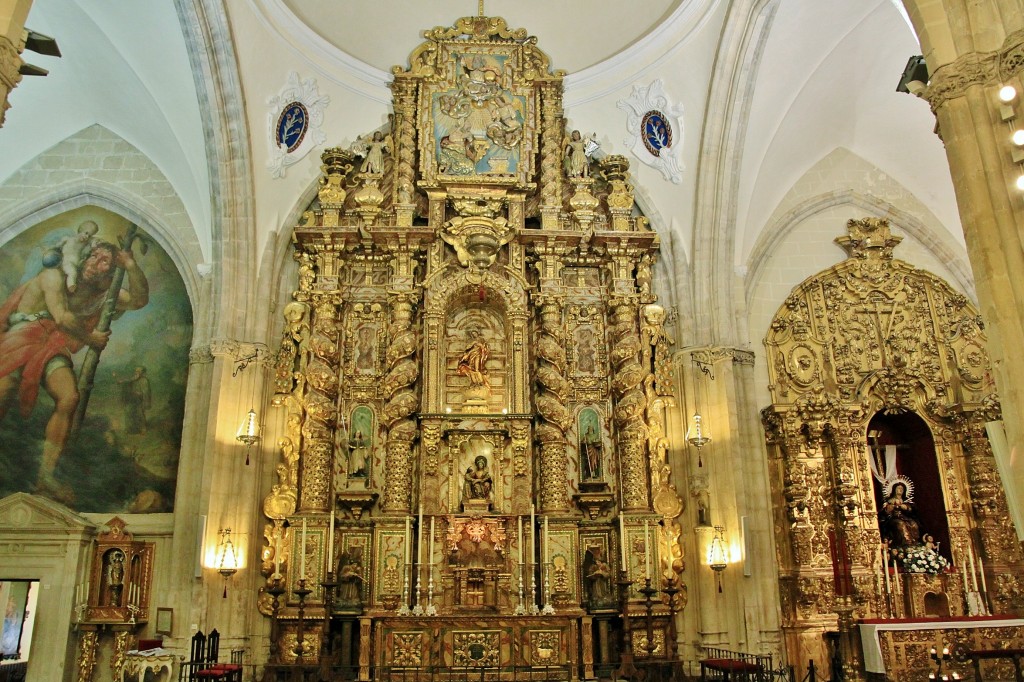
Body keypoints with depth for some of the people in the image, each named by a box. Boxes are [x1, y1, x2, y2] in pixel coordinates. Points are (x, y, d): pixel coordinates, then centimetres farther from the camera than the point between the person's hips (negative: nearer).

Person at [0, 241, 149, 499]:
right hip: (23, 333, -4)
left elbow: (139, 299, 3)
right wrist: (91, 339, 0)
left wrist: (131, 267, -8)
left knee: (69, 397, -25)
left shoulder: (102, 295, 16)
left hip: (54, 346, 4)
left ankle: (46, 475, -22)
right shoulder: (55, 277, 1)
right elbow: (61, 317, -11)